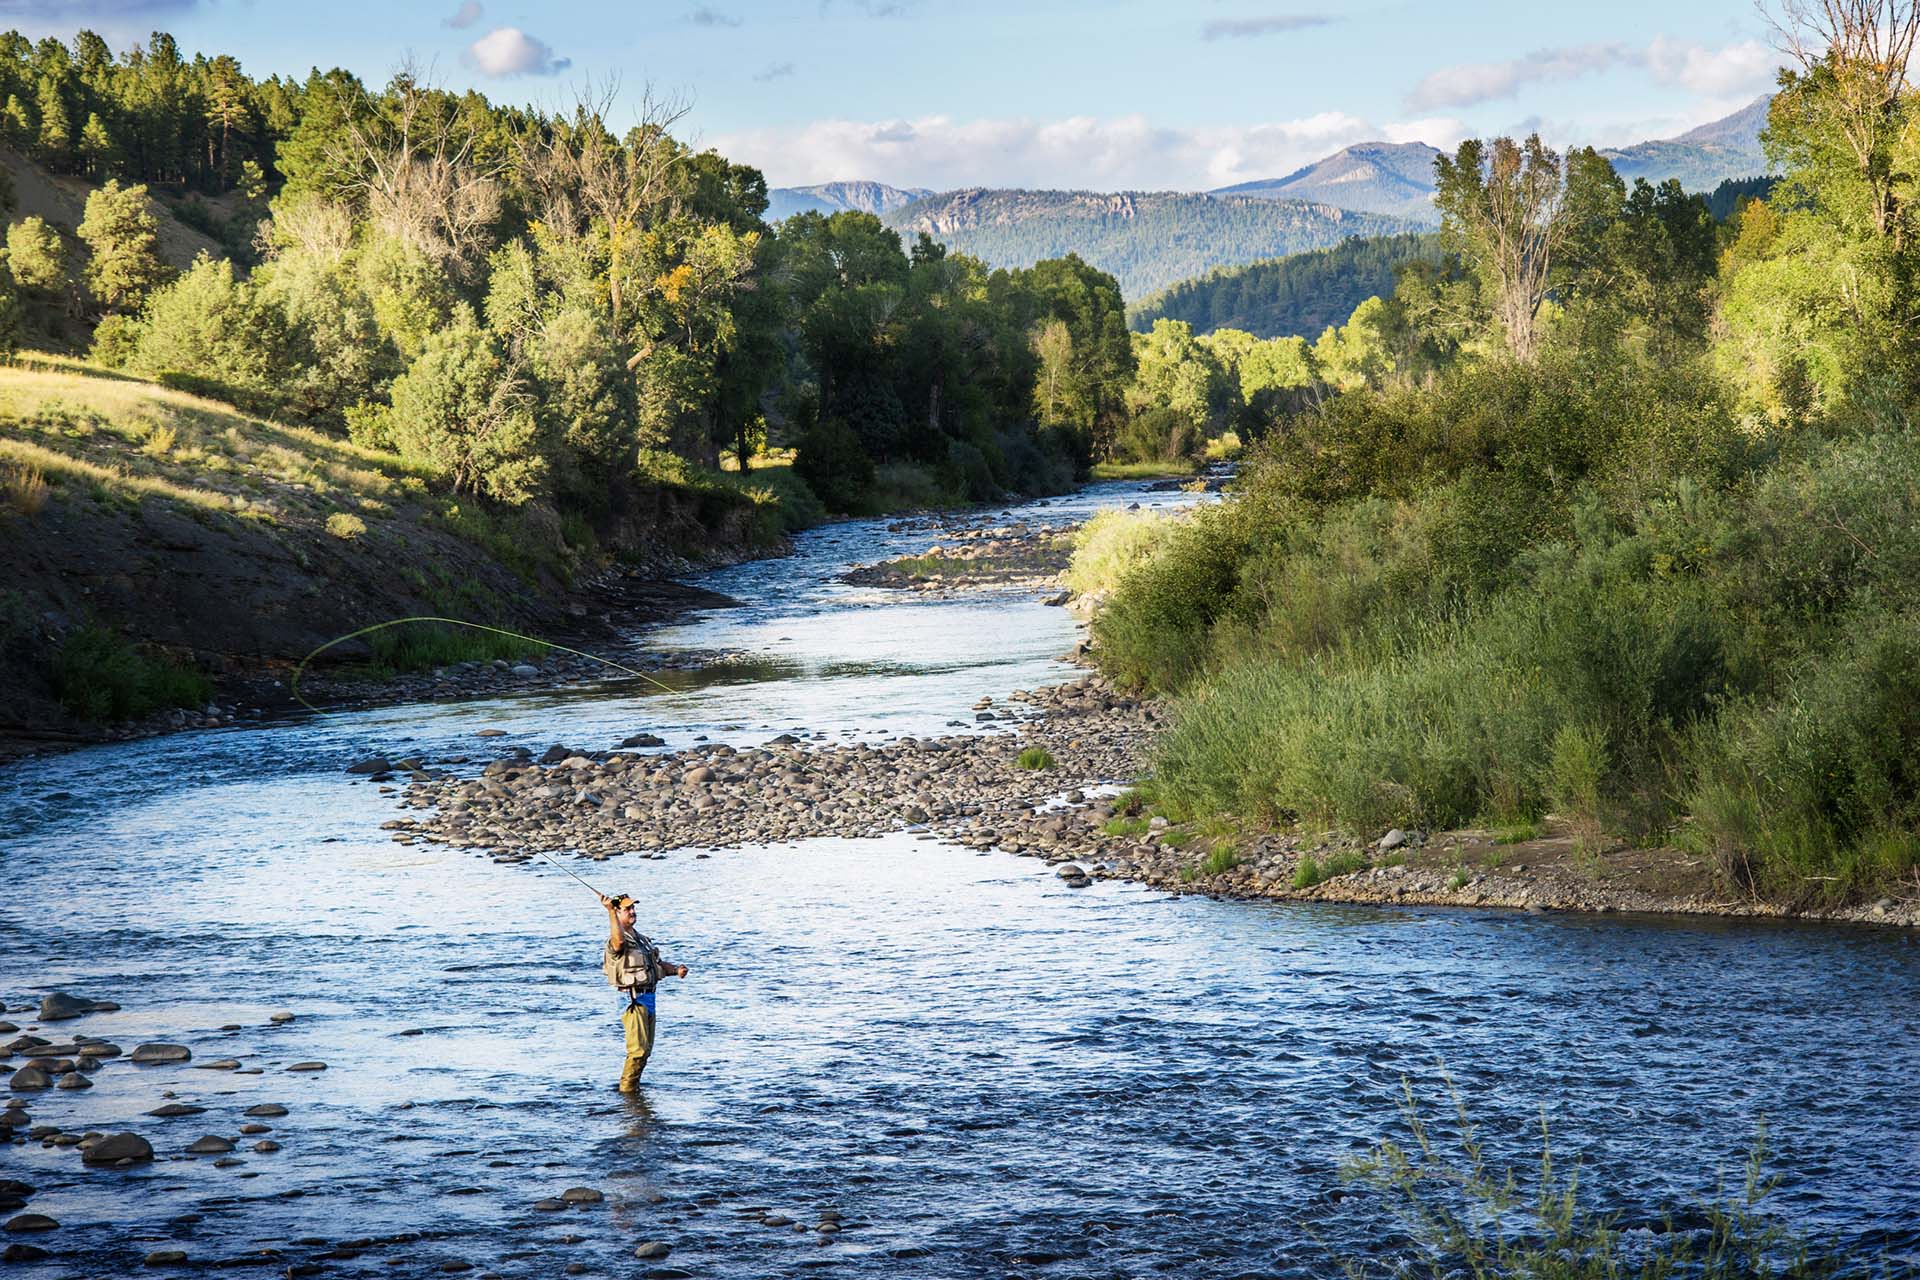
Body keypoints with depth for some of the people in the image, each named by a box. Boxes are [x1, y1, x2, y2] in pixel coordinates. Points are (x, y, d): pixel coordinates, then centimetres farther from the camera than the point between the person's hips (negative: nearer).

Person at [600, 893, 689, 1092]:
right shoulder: (615, 941, -11)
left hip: (648, 997, 9)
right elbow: (618, 941, -38)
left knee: (646, 1049, 13)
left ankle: (634, 1085, 23)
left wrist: (676, 969, 4)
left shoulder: (641, 939, 18)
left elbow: (657, 963, 23)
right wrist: (610, 911, -39)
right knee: (638, 1050, -12)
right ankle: (626, 1089, -3)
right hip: (632, 1000, -9)